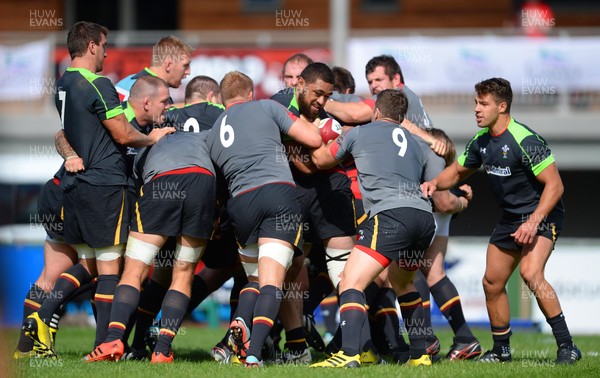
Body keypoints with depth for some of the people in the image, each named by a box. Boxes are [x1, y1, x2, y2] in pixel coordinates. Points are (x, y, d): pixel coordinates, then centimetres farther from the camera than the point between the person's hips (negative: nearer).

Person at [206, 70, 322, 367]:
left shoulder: (212, 134, 24)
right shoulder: (266, 107, 13)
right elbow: (314, 139, 11)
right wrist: (302, 121, 30)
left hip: (239, 203, 3)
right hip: (279, 193, -3)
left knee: (254, 278, 21)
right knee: (271, 281, -9)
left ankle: (240, 323, -8)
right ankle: (253, 352, -26)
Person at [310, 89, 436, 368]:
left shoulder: (359, 133, 15)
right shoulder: (414, 144, 29)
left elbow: (320, 160, 27)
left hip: (390, 214, -7)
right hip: (424, 217, 7)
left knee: (351, 282, -12)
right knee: (404, 284, 30)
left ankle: (349, 354, -30)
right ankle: (419, 354, 27)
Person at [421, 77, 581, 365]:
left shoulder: (524, 141, -22)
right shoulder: (481, 141, 2)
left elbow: (554, 185, -22)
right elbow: (458, 171, 19)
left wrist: (533, 222, -29)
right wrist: (434, 183, -2)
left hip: (542, 215, -8)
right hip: (509, 218, 8)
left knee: (530, 273, -28)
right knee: (492, 283, 7)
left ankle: (566, 346, -23)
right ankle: (501, 350, 24)